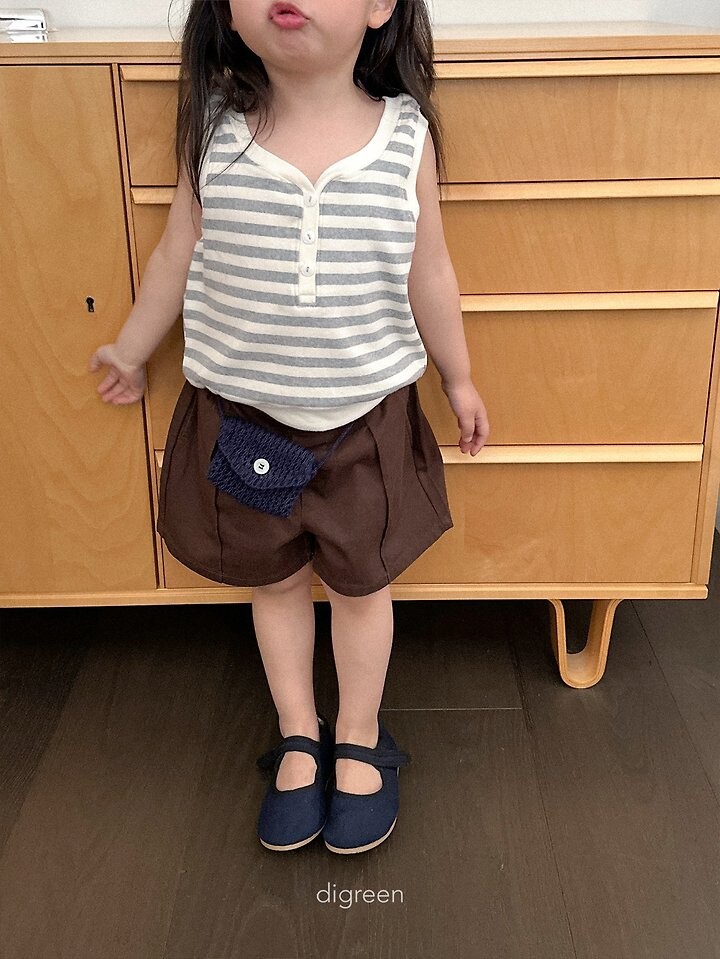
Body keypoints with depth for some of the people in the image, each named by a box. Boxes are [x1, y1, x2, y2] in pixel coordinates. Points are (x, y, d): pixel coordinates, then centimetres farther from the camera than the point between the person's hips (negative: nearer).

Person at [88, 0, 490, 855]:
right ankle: (298, 740, 39)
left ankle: (359, 741, 39)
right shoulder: (215, 125, -10)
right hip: (242, 414, 1)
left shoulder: (406, 133, -11)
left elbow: (428, 274, 2)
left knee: (361, 582, 14)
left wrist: (457, 377, 13)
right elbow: (178, 255, 4)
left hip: (368, 414, 0)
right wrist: (130, 349, 16)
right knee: (274, 580, 16)